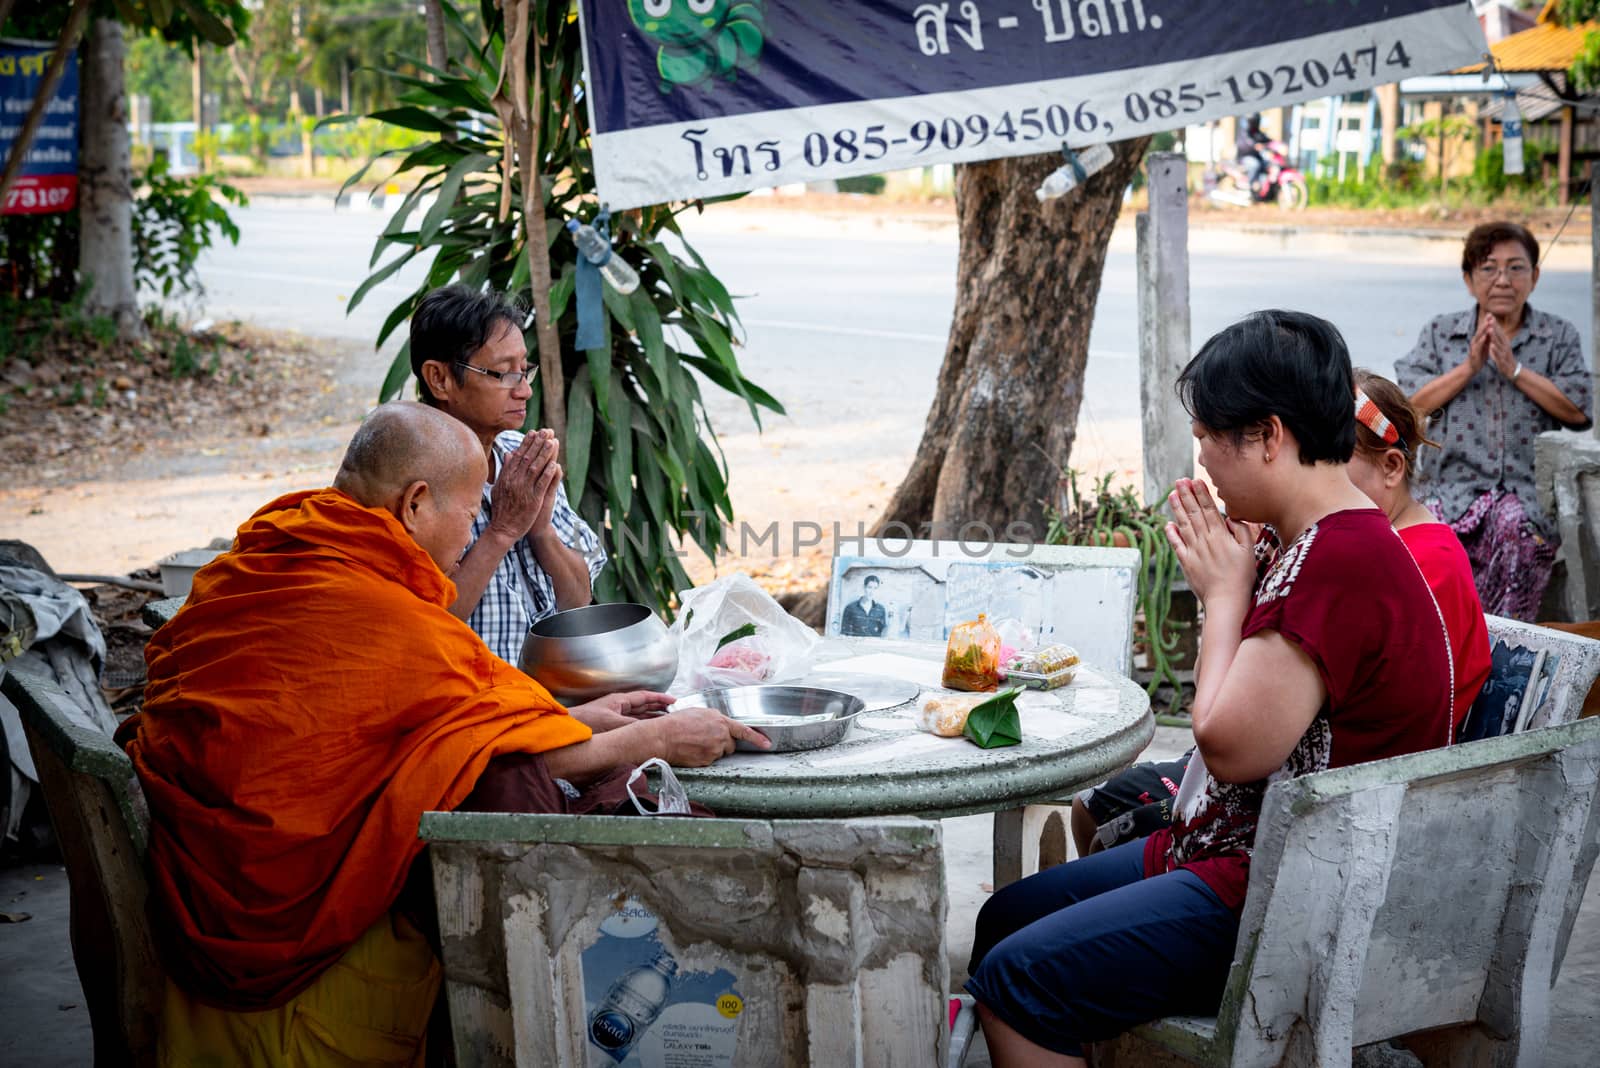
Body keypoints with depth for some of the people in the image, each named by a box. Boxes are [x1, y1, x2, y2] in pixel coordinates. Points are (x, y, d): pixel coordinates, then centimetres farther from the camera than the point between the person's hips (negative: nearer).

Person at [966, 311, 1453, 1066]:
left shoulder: (1343, 559, -24)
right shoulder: (1322, 543, 10)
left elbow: (1231, 743, -24)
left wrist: (1224, 592, -11)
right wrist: (1230, 584, 2)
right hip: (1248, 855, 11)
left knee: (1016, 983, -16)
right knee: (1003, 919, 13)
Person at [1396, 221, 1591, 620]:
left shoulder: (1559, 336, 14)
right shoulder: (1440, 333, 16)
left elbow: (1577, 410, -1)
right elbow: (1410, 403, 2)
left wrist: (1514, 369, -6)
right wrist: (1468, 366, -7)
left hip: (1528, 487, 0)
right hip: (1455, 480, 1)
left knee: (1514, 526, -35)